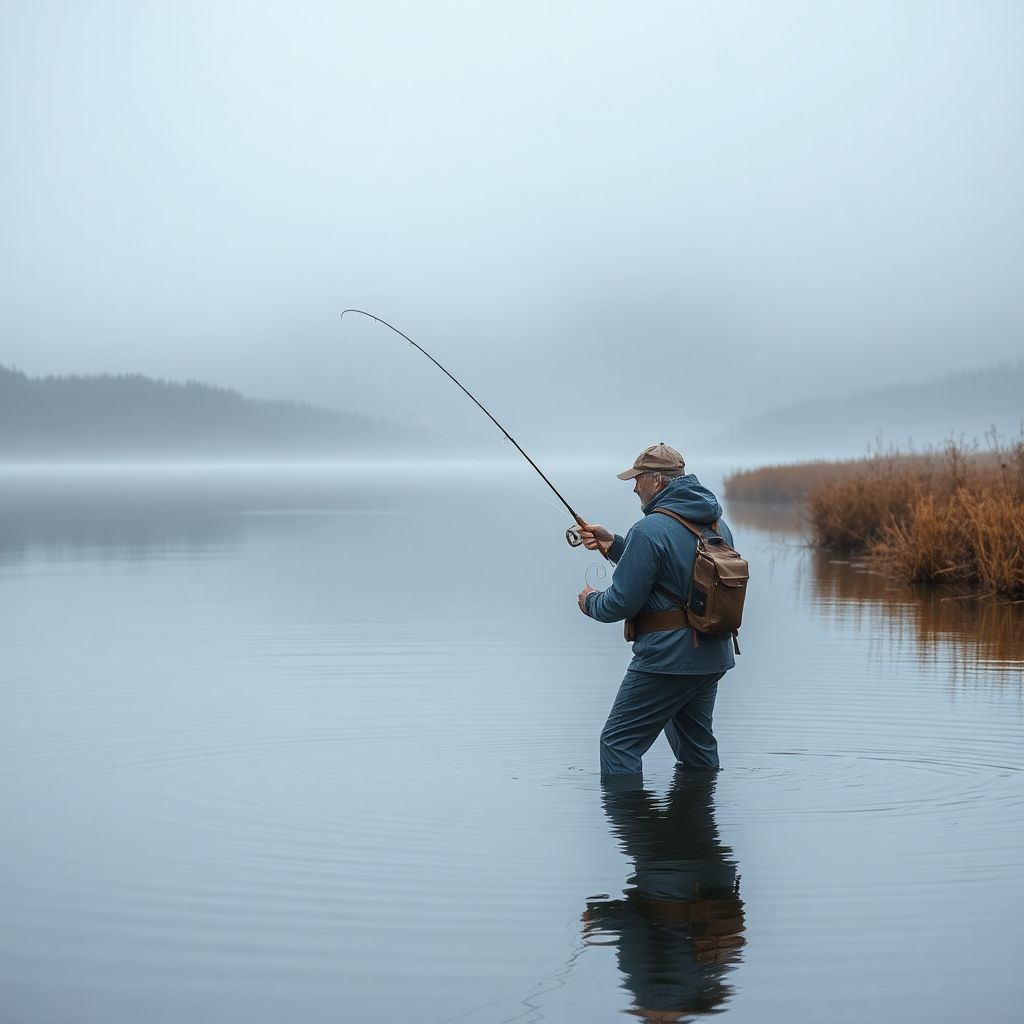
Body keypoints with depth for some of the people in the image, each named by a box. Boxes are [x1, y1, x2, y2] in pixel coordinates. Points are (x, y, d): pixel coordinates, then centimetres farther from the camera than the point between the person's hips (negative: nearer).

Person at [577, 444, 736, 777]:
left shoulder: (650, 530, -16)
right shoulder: (717, 525, 11)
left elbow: (623, 601, -16)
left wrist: (591, 602, 6)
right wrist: (613, 545, 18)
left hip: (667, 657, -9)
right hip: (713, 656, 9)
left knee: (619, 742, -1)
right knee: (696, 744, 20)